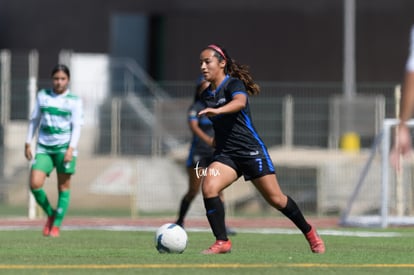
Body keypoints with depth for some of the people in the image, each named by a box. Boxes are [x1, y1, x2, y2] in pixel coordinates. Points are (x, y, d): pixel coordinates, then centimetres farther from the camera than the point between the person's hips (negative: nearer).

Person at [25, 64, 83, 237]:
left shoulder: (74, 101, 2)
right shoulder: (42, 96, 10)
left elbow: (76, 126, -3)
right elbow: (34, 120, 17)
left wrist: (71, 149, -15)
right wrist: (28, 143, 12)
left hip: (64, 147, -2)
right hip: (44, 148, 2)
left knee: (63, 187, -1)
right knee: (35, 184, -12)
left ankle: (56, 226, 9)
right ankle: (50, 214, 11)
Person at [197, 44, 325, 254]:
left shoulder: (234, 84, -11)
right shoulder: (206, 95, 10)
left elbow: (240, 102, -36)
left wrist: (217, 111, -53)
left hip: (251, 150, -5)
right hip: (225, 154, 6)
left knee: (276, 199, 0)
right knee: (208, 187, -22)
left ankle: (309, 232, 25)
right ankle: (222, 242, -16)